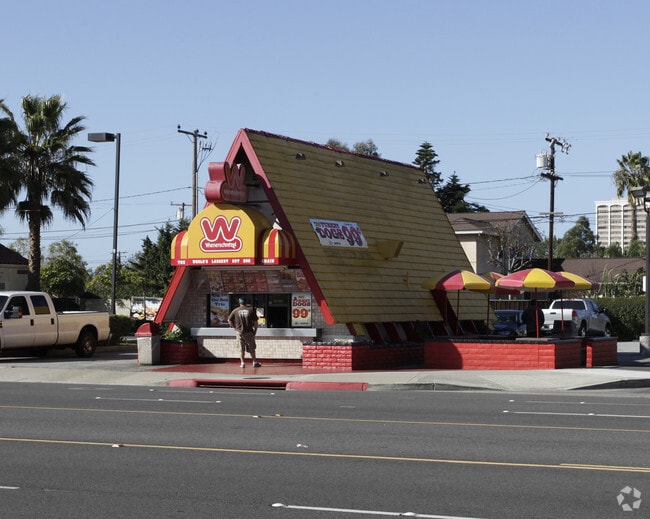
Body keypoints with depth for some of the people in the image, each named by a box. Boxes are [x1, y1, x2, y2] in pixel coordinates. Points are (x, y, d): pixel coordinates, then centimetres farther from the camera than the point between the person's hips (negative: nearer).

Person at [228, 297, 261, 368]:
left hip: (240, 332, 0)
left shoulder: (235, 311, 0)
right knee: (252, 348, 10)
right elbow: (255, 322, -1)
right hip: (249, 332, 0)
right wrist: (255, 331, 9)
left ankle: (242, 363, 1)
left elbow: (229, 321, 1)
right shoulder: (251, 310, -1)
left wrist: (234, 327, 13)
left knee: (241, 349, 7)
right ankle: (255, 362, 14)